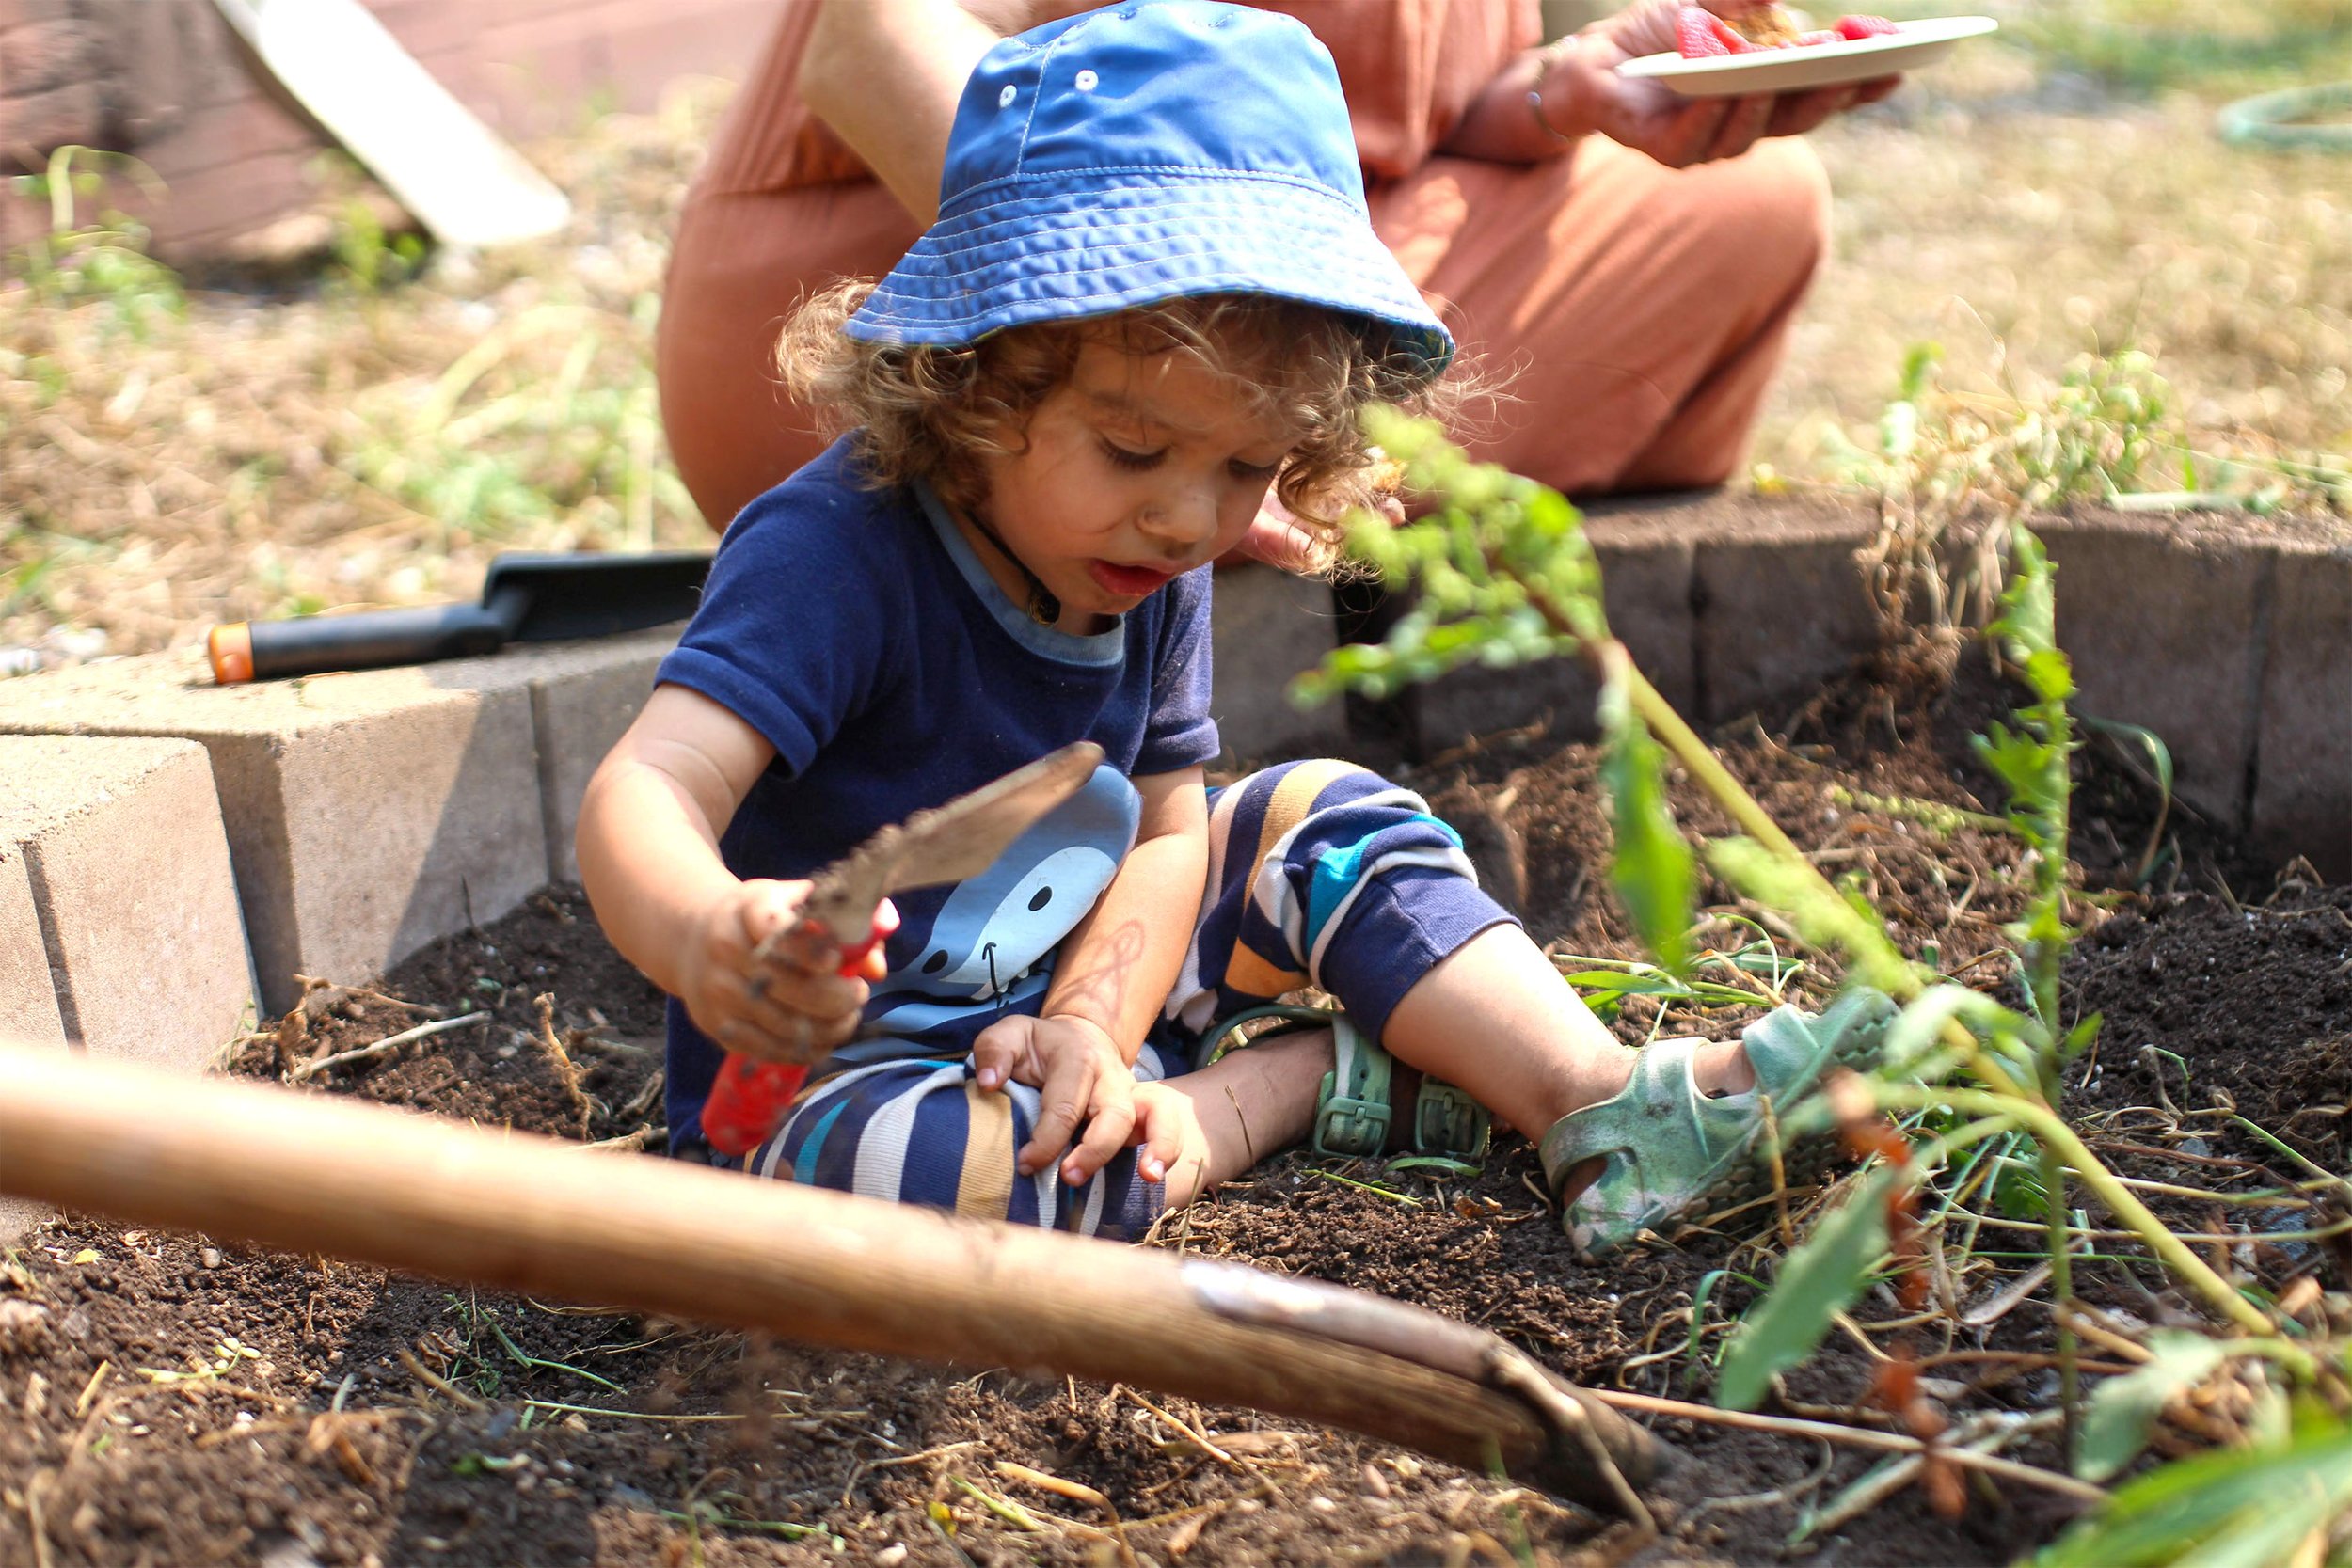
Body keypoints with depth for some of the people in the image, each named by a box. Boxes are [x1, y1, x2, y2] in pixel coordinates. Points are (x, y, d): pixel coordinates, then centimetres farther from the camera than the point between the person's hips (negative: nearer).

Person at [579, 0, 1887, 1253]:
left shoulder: (1153, 568, -5)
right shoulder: (834, 554, -28)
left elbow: (1166, 829, 0)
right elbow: (647, 793, -39)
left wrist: (1091, 1026, -20)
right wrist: (708, 940, -63)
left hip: (1056, 1023, 7)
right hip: (832, 1068, -7)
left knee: (1322, 820, 0)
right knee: (904, 1165, -39)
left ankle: (1605, 1102, -11)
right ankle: (1319, 1080, -17)